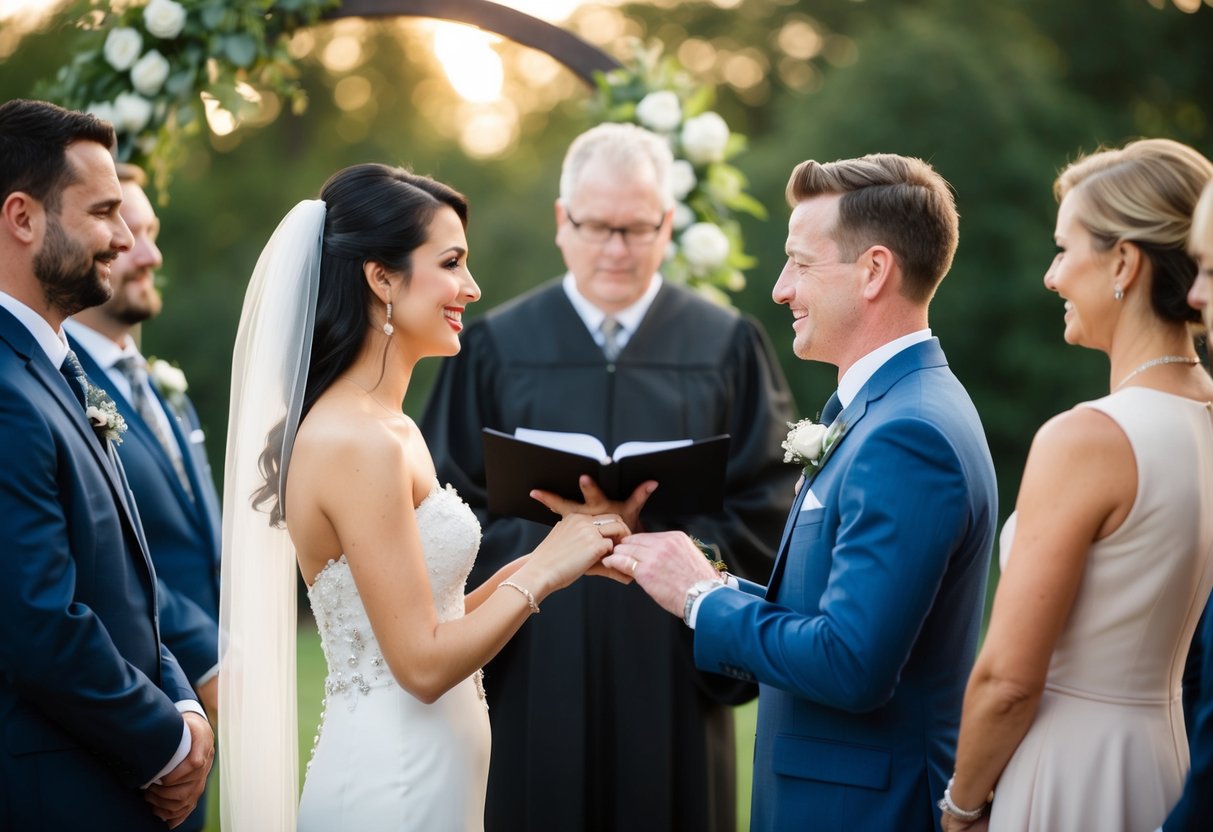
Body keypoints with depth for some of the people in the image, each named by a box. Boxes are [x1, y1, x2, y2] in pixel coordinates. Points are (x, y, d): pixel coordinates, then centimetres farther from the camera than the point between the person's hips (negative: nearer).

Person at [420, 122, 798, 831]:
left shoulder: (728, 347, 5)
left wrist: (651, 534, -13)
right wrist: (554, 533, -14)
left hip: (672, 675, 0)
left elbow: (766, 510, 0)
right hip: (532, 673, 0)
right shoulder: (497, 347, 6)